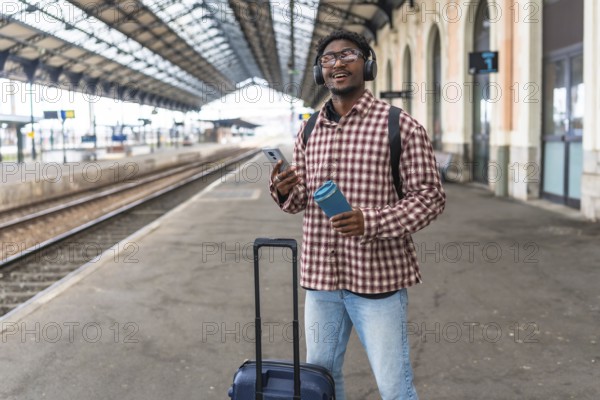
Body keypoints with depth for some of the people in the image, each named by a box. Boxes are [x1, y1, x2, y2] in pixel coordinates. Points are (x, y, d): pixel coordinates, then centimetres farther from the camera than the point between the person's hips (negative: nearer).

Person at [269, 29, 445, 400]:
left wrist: (370, 221, -24)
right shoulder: (309, 131, 9)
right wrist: (284, 193, -9)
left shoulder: (400, 126, -8)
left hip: (378, 277, -5)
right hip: (321, 274, 5)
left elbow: (430, 197, -9)